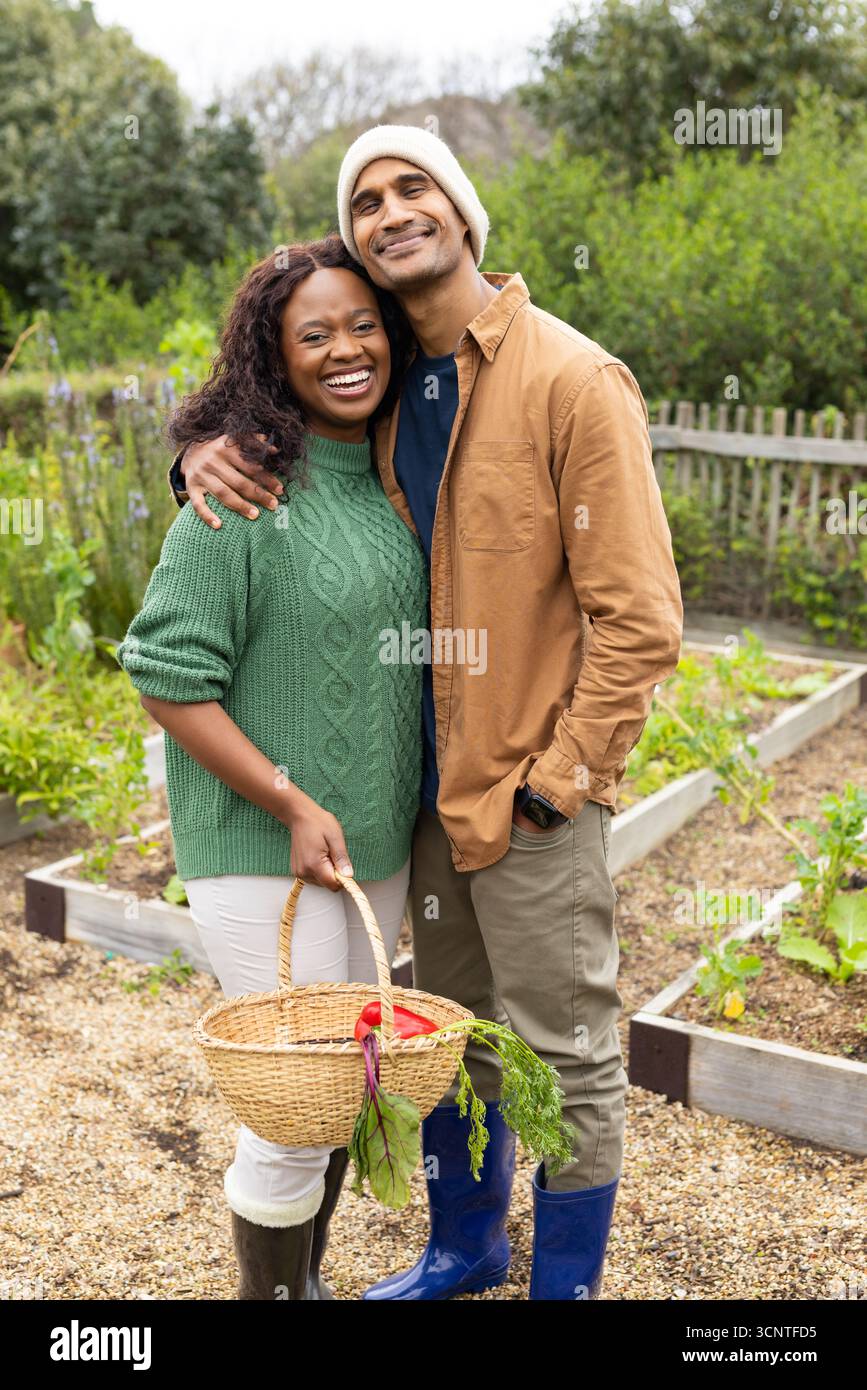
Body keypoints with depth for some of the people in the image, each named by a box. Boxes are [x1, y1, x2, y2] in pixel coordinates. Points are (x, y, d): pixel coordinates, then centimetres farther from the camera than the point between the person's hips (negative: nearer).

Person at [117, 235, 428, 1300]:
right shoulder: (244, 494, -17)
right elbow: (168, 678, -16)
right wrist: (292, 804, -18)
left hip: (378, 841, 7)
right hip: (264, 850, -7)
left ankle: (309, 1279, 40)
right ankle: (271, 1290, 25)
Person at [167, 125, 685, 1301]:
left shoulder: (574, 379, -14)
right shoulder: (387, 386, 6)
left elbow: (637, 617, -16)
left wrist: (558, 779, -15)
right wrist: (208, 452, -5)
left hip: (533, 792, -6)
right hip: (429, 780, 7)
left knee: (566, 1056, 9)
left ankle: (565, 1282, 31)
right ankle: (466, 1248, 43)